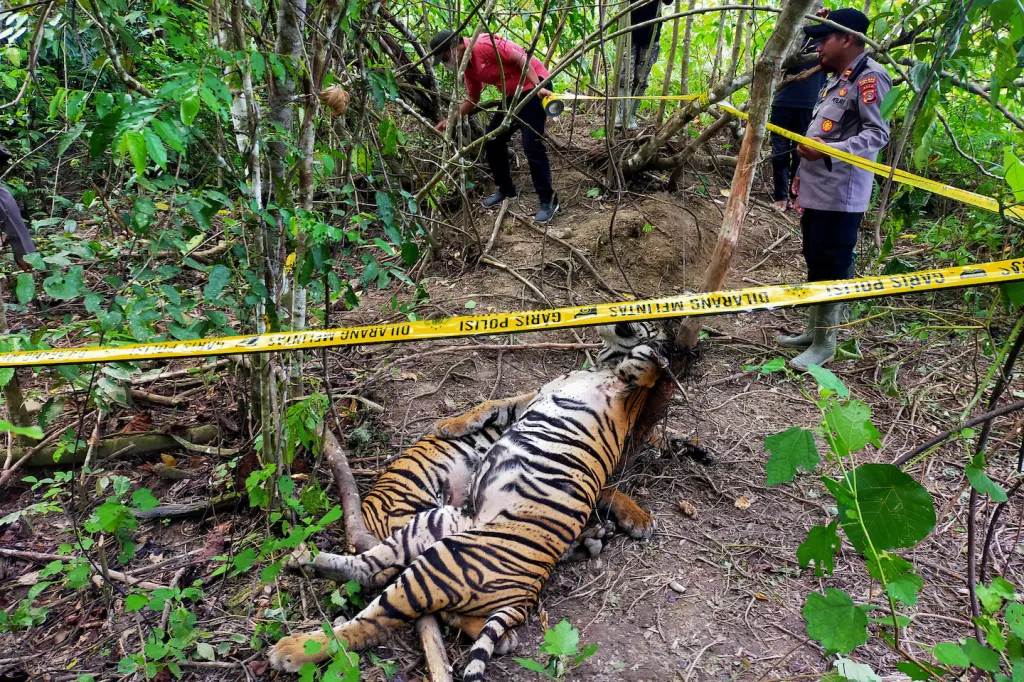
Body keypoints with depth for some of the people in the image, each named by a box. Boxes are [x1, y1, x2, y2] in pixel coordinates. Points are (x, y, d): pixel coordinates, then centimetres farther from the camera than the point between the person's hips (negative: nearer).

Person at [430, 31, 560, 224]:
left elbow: (521, 58, -20)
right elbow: (471, 100, 21)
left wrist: (538, 87, -27)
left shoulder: (483, 44, -19)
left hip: (534, 88, -10)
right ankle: (506, 189, 24)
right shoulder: (469, 68, 9)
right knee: (492, 141, 10)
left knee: (531, 146, -15)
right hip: (514, 95, 10)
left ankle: (548, 201, -7)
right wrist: (450, 120, 15)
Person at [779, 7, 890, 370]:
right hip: (816, 191, 10)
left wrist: (828, 152, -28)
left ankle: (825, 342, 5)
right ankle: (813, 331, 27)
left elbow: (878, 134, -19)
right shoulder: (836, 81, 20)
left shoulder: (869, 77, -11)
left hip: (840, 196, -10)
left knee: (830, 269, -5)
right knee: (815, 264, 15)